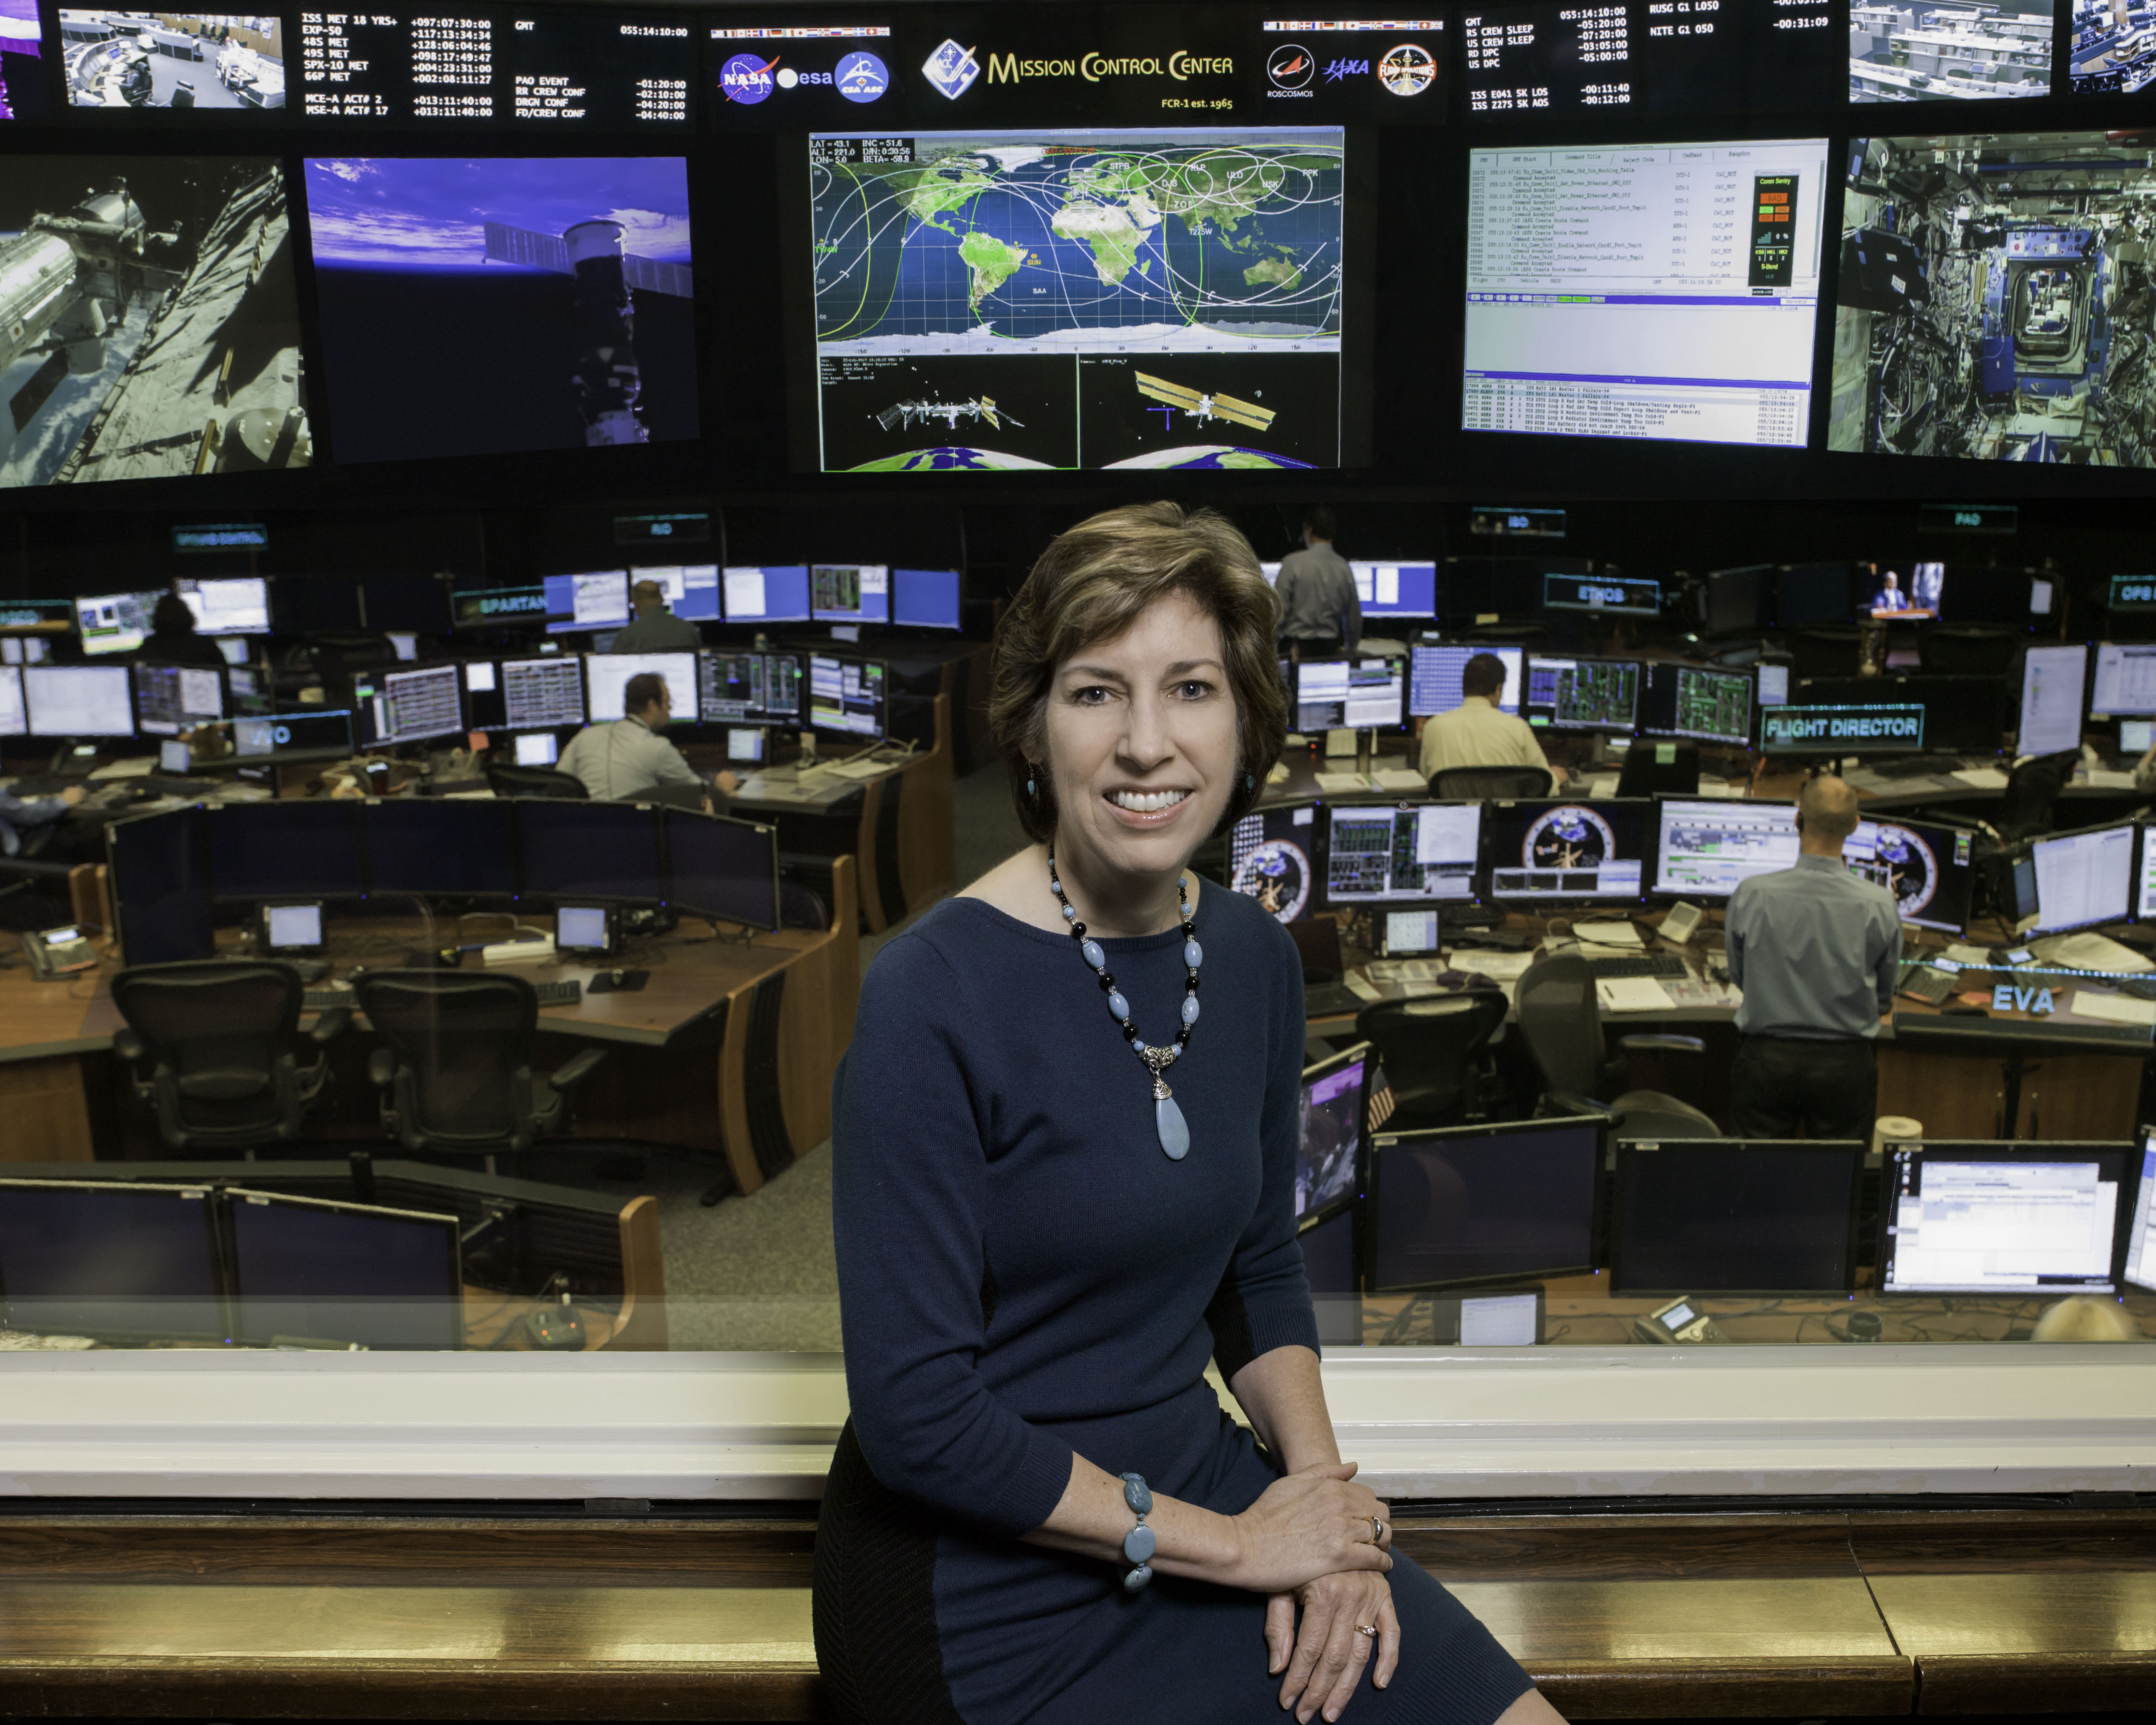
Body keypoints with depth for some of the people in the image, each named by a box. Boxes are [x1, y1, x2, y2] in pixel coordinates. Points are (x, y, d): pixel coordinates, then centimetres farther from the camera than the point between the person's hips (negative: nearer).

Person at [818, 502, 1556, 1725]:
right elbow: (915, 1416, -19)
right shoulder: (932, 996, -21)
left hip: (1201, 1480, 6)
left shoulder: (1256, 957, -1)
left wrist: (1318, 1486, -5)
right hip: (986, 1573, -6)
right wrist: (1230, 1541, -14)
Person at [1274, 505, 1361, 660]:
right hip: (1330, 649, 4)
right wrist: (1350, 650, 28)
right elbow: (1354, 617, 12)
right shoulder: (1344, 567, 4)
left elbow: (1280, 609, -9)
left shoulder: (1293, 563, -8)